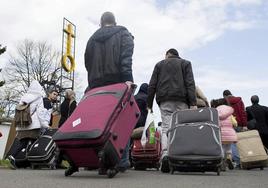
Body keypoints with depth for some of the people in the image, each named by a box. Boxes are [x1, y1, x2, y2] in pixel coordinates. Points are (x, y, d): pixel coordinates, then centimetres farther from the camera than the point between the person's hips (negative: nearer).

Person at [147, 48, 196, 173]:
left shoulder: (159, 64, 20)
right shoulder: (185, 63, 17)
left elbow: (152, 86, 10)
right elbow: (190, 83, 1)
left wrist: (149, 104, 10)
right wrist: (193, 103, -7)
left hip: (165, 101, 0)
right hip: (181, 100, 0)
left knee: (166, 128, -6)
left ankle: (165, 154, -27)